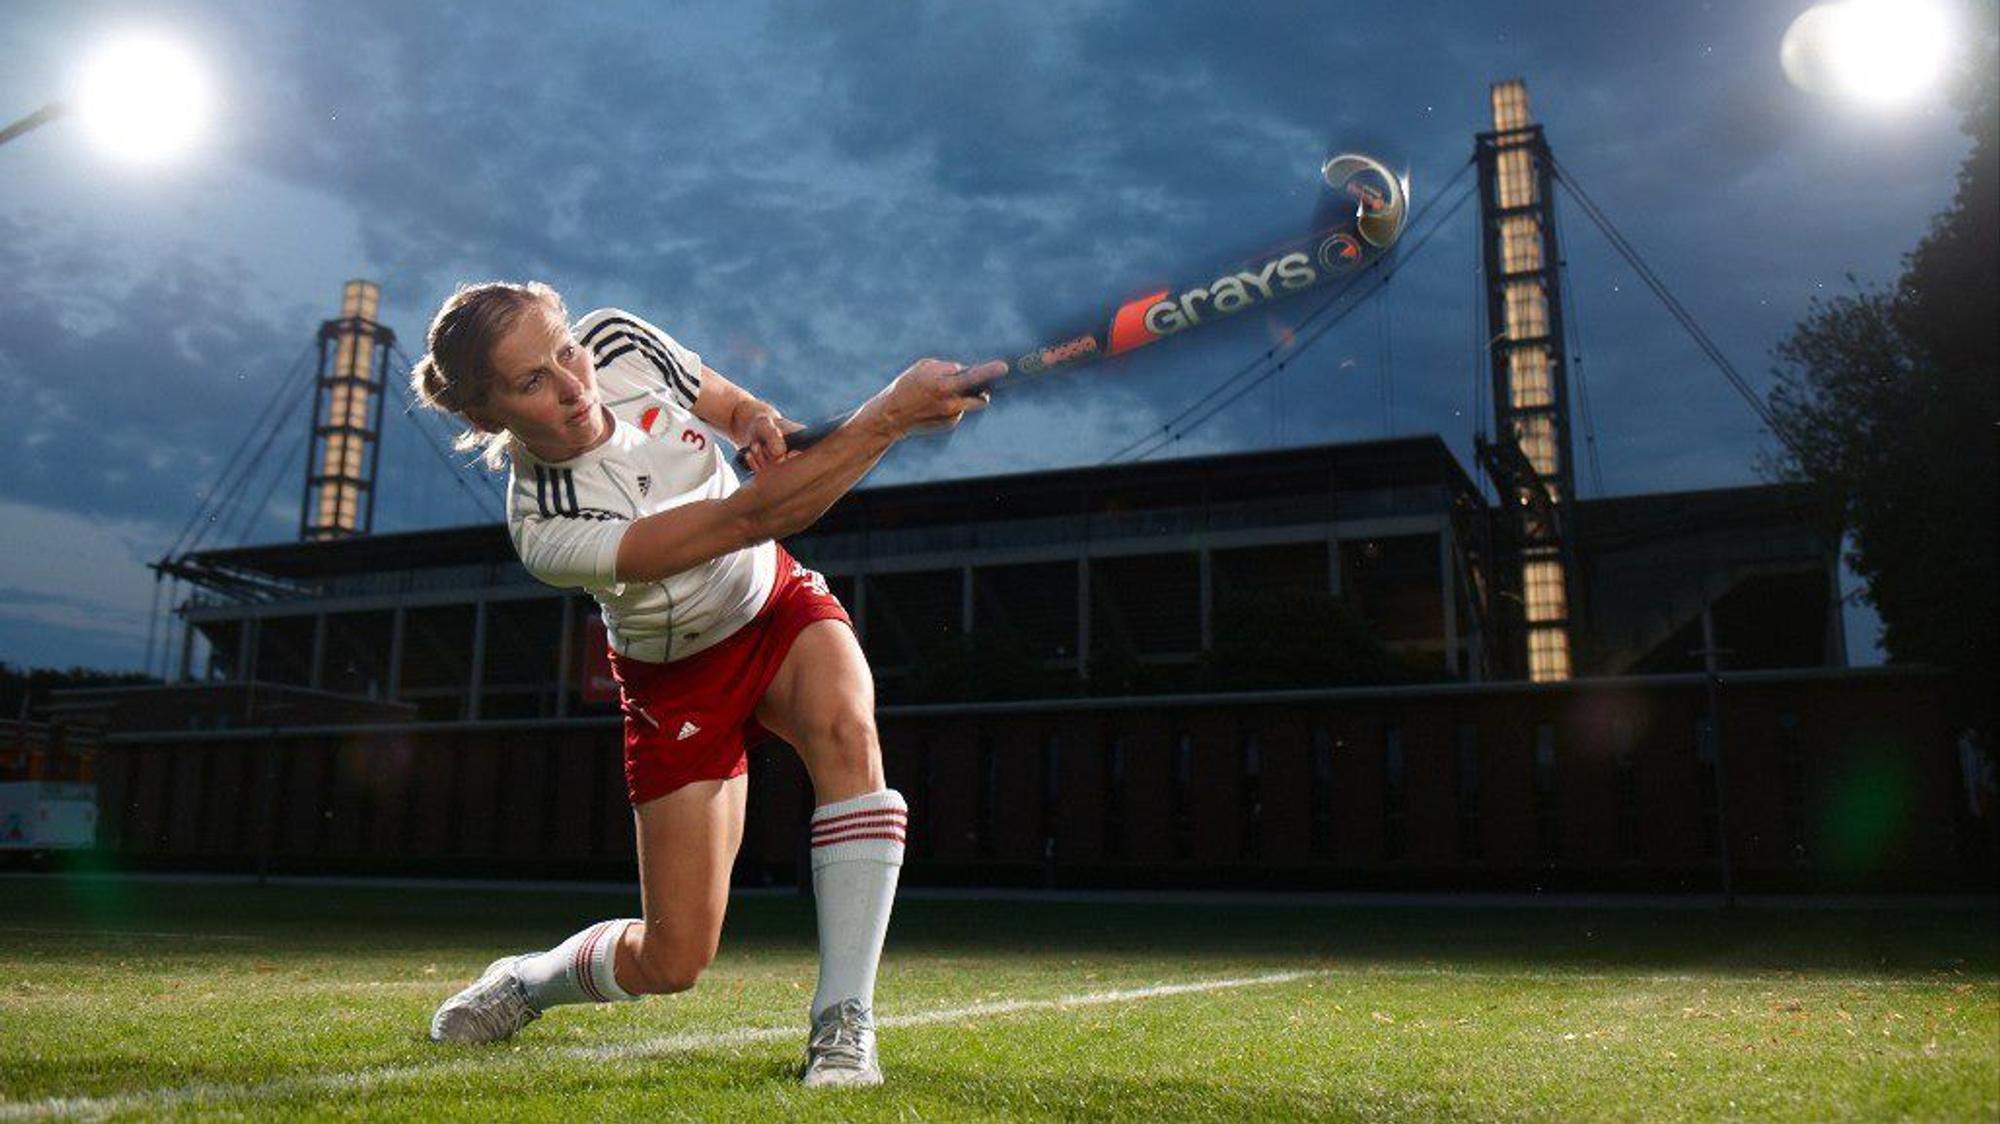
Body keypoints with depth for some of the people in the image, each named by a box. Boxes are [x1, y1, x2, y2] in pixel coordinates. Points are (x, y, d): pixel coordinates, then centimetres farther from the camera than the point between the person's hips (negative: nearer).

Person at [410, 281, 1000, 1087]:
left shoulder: (618, 341, -18)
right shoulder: (548, 533, -35)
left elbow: (731, 406, 1)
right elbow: (754, 514, -40)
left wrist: (761, 424, -23)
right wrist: (894, 410, -42)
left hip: (779, 605, 4)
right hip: (680, 681, -4)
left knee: (846, 730, -32)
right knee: (672, 961, -2)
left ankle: (843, 1024, -24)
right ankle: (524, 983, 33)